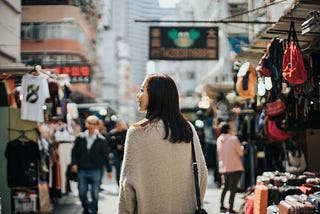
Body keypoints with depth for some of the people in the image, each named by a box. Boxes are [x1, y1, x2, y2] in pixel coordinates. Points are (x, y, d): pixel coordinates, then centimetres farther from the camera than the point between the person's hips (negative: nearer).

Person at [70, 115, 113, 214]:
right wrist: (74, 163, -7)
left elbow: (105, 156, 1)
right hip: (82, 170, 2)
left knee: (95, 194, 3)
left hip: (96, 171, -2)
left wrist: (109, 170, 3)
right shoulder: (80, 138, 2)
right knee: (82, 193, 6)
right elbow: (74, 151, 6)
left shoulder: (101, 140, -2)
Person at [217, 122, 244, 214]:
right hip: (235, 168, -6)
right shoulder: (233, 139, -14)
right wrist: (242, 147, 14)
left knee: (225, 187, 20)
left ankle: (222, 206, 23)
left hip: (223, 167, 6)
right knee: (233, 188, -1)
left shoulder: (219, 140, 2)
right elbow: (240, 152, -5)